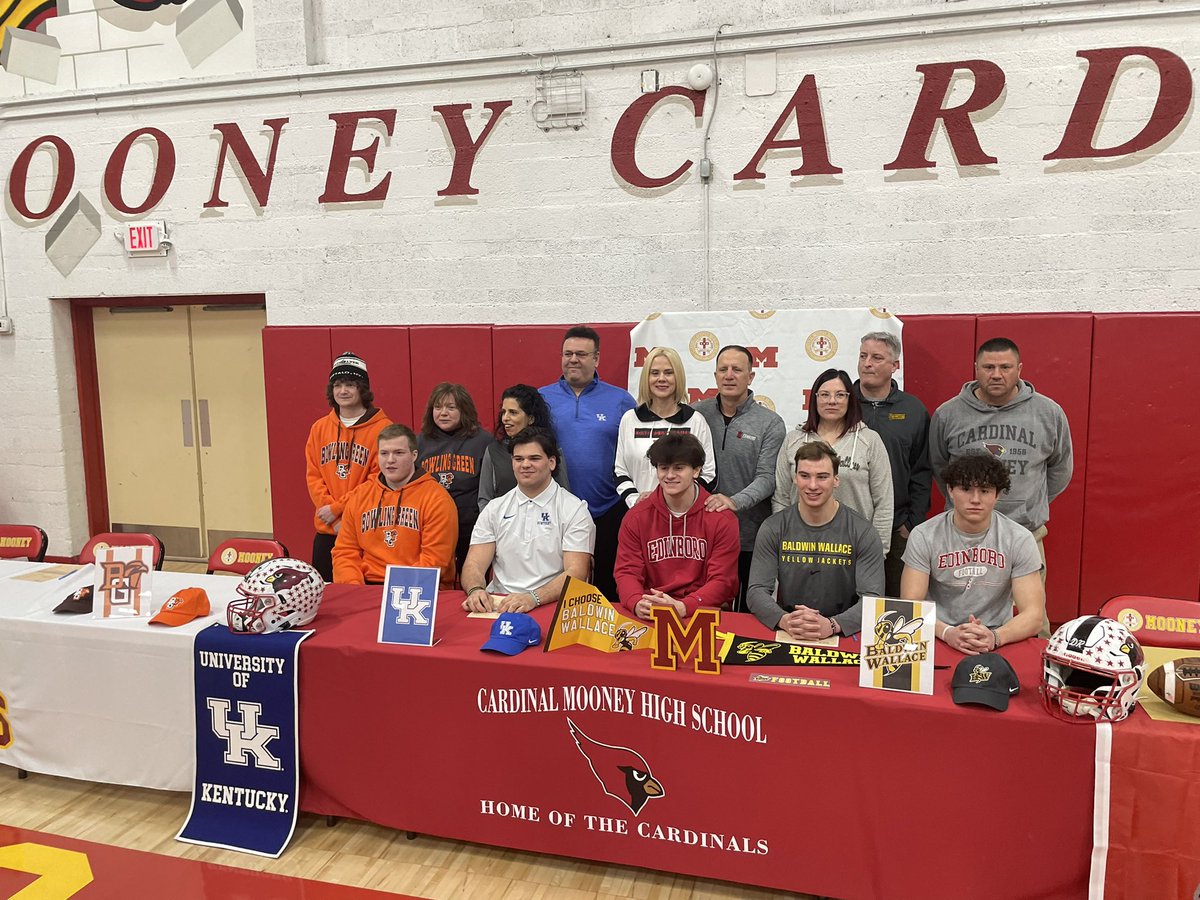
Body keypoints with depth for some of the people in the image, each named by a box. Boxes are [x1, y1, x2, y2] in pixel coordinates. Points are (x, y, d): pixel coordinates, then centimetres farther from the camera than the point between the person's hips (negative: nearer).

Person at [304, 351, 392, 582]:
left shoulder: (382, 428, -7)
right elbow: (313, 476, 6)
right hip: (326, 530, 5)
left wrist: (337, 508, -12)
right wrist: (335, 519, -6)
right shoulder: (320, 428, 9)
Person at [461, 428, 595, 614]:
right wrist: (475, 590, -17)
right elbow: (474, 565, 7)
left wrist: (533, 598, -23)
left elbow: (576, 573, -7)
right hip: (497, 604, 3)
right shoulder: (494, 509, 14)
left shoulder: (574, 509, 3)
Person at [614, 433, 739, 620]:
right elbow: (627, 572, 2)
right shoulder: (636, 517, 7)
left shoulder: (722, 519, 0)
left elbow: (722, 580, -5)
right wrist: (638, 603, -21)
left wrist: (682, 607, -23)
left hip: (703, 614, -2)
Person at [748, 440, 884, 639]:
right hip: (784, 637, 0)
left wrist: (832, 625, -26)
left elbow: (872, 598, -8)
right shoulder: (773, 528, 3)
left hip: (843, 636, 0)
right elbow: (756, 591, -2)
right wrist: (784, 620, -23)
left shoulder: (863, 533, -1)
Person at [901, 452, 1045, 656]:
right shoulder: (923, 536, -2)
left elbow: (1034, 615, -4)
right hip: (938, 641, 0)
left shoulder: (1019, 539, 0)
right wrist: (947, 632, -27)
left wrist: (995, 637, -24)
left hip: (997, 645, 0)